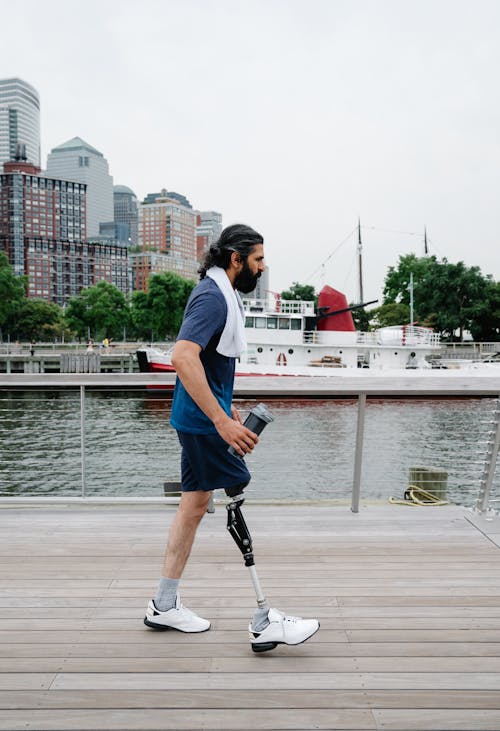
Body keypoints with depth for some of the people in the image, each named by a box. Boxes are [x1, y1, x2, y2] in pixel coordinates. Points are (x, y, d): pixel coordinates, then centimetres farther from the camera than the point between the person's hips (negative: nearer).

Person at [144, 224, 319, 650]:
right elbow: (183, 358, -31)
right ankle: (264, 622, 3)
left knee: (195, 504, 14)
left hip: (200, 419, 10)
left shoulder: (220, 293, 16)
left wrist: (229, 409, 28)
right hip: (204, 421, -10)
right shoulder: (213, 296, -17)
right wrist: (222, 421, -34)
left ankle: (165, 605, 25)